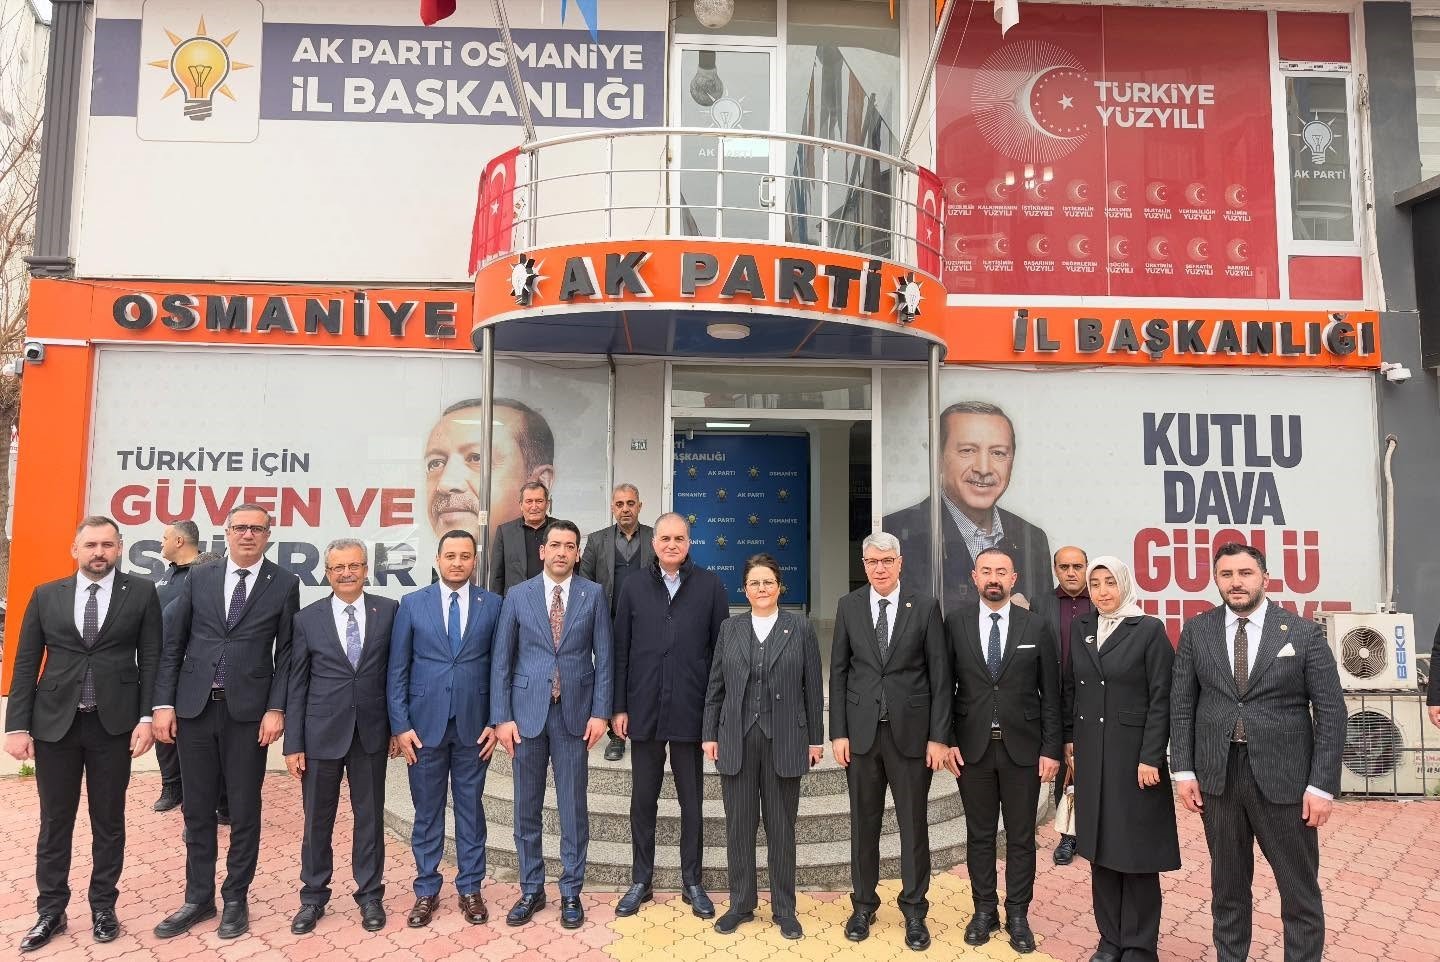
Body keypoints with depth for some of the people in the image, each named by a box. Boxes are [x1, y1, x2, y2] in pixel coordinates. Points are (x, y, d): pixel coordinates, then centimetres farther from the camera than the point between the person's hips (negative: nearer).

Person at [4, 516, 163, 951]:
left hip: (114, 723, -1)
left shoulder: (141, 593, -1)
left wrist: (147, 717, -7)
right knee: (54, 821, 11)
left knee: (108, 821, 10)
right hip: (54, 722, 2)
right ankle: (51, 911, 26)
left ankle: (103, 907, 24)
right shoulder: (45, 596, 4)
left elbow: (150, 659, -1)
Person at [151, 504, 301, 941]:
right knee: (197, 810, 12)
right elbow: (172, 644, 7)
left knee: (244, 811, 7)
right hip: (194, 707, 3)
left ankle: (236, 899, 22)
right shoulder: (199, 578, 6)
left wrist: (276, 709, -9)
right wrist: (163, 703, 0)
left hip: (248, 711, -2)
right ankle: (199, 897, 27)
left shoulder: (284, 584, -1)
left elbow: (287, 652, -2)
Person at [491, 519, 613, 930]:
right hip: (527, 711, 1)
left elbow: (604, 658, 0)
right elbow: (501, 661, 2)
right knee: (526, 808, 10)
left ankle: (571, 892, 21)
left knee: (573, 807, 6)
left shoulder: (593, 595, 1)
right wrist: (501, 717, -4)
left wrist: (600, 712, -6)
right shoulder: (518, 596, 2)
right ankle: (531, 890, 26)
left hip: (574, 712, -1)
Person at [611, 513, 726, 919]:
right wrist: (619, 707, 1)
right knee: (643, 798, 12)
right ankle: (641, 881, 26)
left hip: (691, 710, -1)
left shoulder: (710, 585, -1)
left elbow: (721, 648, 0)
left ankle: (692, 881, 26)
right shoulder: (634, 586, 3)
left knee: (691, 799, 11)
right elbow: (621, 651, 4)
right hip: (644, 710, 1)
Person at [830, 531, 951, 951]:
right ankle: (863, 904, 28)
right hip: (861, 731, 2)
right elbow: (838, 672, 4)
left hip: (911, 731, -1)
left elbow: (940, 675, -2)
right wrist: (838, 732, -1)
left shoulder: (925, 606, -2)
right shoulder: (849, 606, 2)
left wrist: (939, 736, -6)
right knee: (864, 822, 11)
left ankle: (914, 909, 24)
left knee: (913, 823, 8)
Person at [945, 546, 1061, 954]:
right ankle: (984, 910, 27)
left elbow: (1050, 693, 1)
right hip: (972, 746, 0)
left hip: (1022, 748, 0)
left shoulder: (1036, 626, -1)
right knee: (979, 834, 12)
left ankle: (1018, 915, 24)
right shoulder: (955, 624, -1)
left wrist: (1051, 749, -3)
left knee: (1021, 836, 9)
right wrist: (947, 740, -4)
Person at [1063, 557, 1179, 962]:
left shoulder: (1149, 629, -7)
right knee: (1101, 846, 11)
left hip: (1133, 751, -4)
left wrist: (1151, 757, -14)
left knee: (1136, 849, 4)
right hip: (1091, 753, 5)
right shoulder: (1080, 628, 7)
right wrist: (1069, 738, 9)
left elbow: (1161, 699, -10)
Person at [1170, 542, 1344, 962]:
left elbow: (1331, 712, -3)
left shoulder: (1303, 632, -3)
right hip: (1218, 776, 2)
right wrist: (1184, 770, 0)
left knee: (1300, 891, 9)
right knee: (1227, 885, 15)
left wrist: (1322, 785, -8)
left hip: (1284, 778, -2)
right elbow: (1181, 704, 5)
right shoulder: (1196, 631, 2)